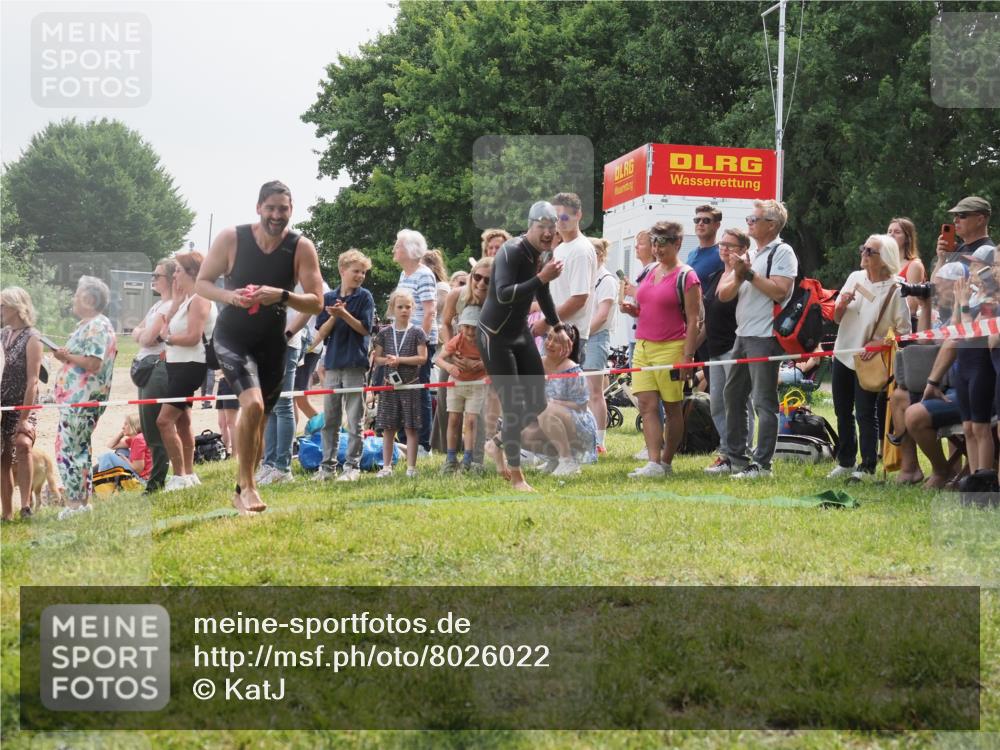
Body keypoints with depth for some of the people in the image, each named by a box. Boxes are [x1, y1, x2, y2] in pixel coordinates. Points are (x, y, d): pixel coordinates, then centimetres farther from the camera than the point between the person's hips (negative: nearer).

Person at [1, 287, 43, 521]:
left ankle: (26, 504, -31)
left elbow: (32, 380, -17)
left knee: (22, 444, -30)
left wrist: (24, 418, -22)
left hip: (23, 406, -7)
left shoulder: (31, 338, -10)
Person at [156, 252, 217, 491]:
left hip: (190, 366, -11)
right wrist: (176, 298, 8)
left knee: (165, 420, -15)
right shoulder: (186, 300, 15)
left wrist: (167, 338, -9)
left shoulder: (199, 300, -15)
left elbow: (193, 337, -23)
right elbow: (166, 327, 8)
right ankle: (189, 474, 23)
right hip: (178, 366, 11)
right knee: (182, 421, 16)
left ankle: (180, 476, -12)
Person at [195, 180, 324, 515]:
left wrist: (281, 296, -29)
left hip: (272, 344, 3)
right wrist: (230, 296, -25)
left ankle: (242, 491, 30)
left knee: (258, 422, 12)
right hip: (233, 339, -3)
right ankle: (248, 486, -15)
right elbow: (202, 282, -5)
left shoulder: (302, 248, -11)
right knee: (253, 404, -26)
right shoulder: (231, 238, -14)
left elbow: (316, 302, -11)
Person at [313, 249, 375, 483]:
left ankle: (352, 466, 3)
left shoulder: (364, 297, 1)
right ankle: (328, 465, 13)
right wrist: (334, 316, -13)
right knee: (330, 419, 7)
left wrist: (344, 314, -17)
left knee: (355, 419, -2)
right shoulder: (328, 298, 8)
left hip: (355, 364, -3)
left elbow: (365, 328, -5)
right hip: (332, 363, 3)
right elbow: (321, 333, 5)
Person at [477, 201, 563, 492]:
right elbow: (503, 295, -36)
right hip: (495, 337, -8)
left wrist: (552, 322, 34)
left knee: (537, 403, 6)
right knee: (513, 407, -9)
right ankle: (516, 477, 0)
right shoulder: (512, 252, -22)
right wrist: (541, 278, -39)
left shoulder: (540, 255, 4)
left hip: (521, 334, 8)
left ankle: (501, 446, 28)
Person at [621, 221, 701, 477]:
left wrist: (687, 356, -16)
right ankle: (653, 463, -8)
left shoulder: (686, 277, -6)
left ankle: (666, 462, 11)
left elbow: (693, 321, -10)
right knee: (647, 405, -4)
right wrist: (632, 310, 3)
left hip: (671, 348, -7)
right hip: (643, 346, 7)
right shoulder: (650, 273, 15)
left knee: (672, 407, 4)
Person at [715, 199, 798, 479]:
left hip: (764, 337, -9)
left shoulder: (782, 252, -6)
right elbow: (724, 294, 14)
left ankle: (762, 464, -7)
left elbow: (779, 291, -19)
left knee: (763, 401, -8)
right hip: (743, 335, 9)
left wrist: (750, 274, -14)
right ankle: (735, 458, 22)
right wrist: (738, 276, -5)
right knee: (733, 395, 14)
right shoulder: (752, 254, 19)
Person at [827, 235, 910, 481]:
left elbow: (904, 330, -11)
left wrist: (879, 343, -22)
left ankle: (867, 467, 3)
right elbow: (837, 319, 12)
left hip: (868, 362, -6)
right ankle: (845, 462, 25)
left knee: (865, 414, -5)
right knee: (843, 412, 13)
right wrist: (842, 304, -9)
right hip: (843, 355, 6)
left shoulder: (894, 289, -12)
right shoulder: (855, 278, 5)